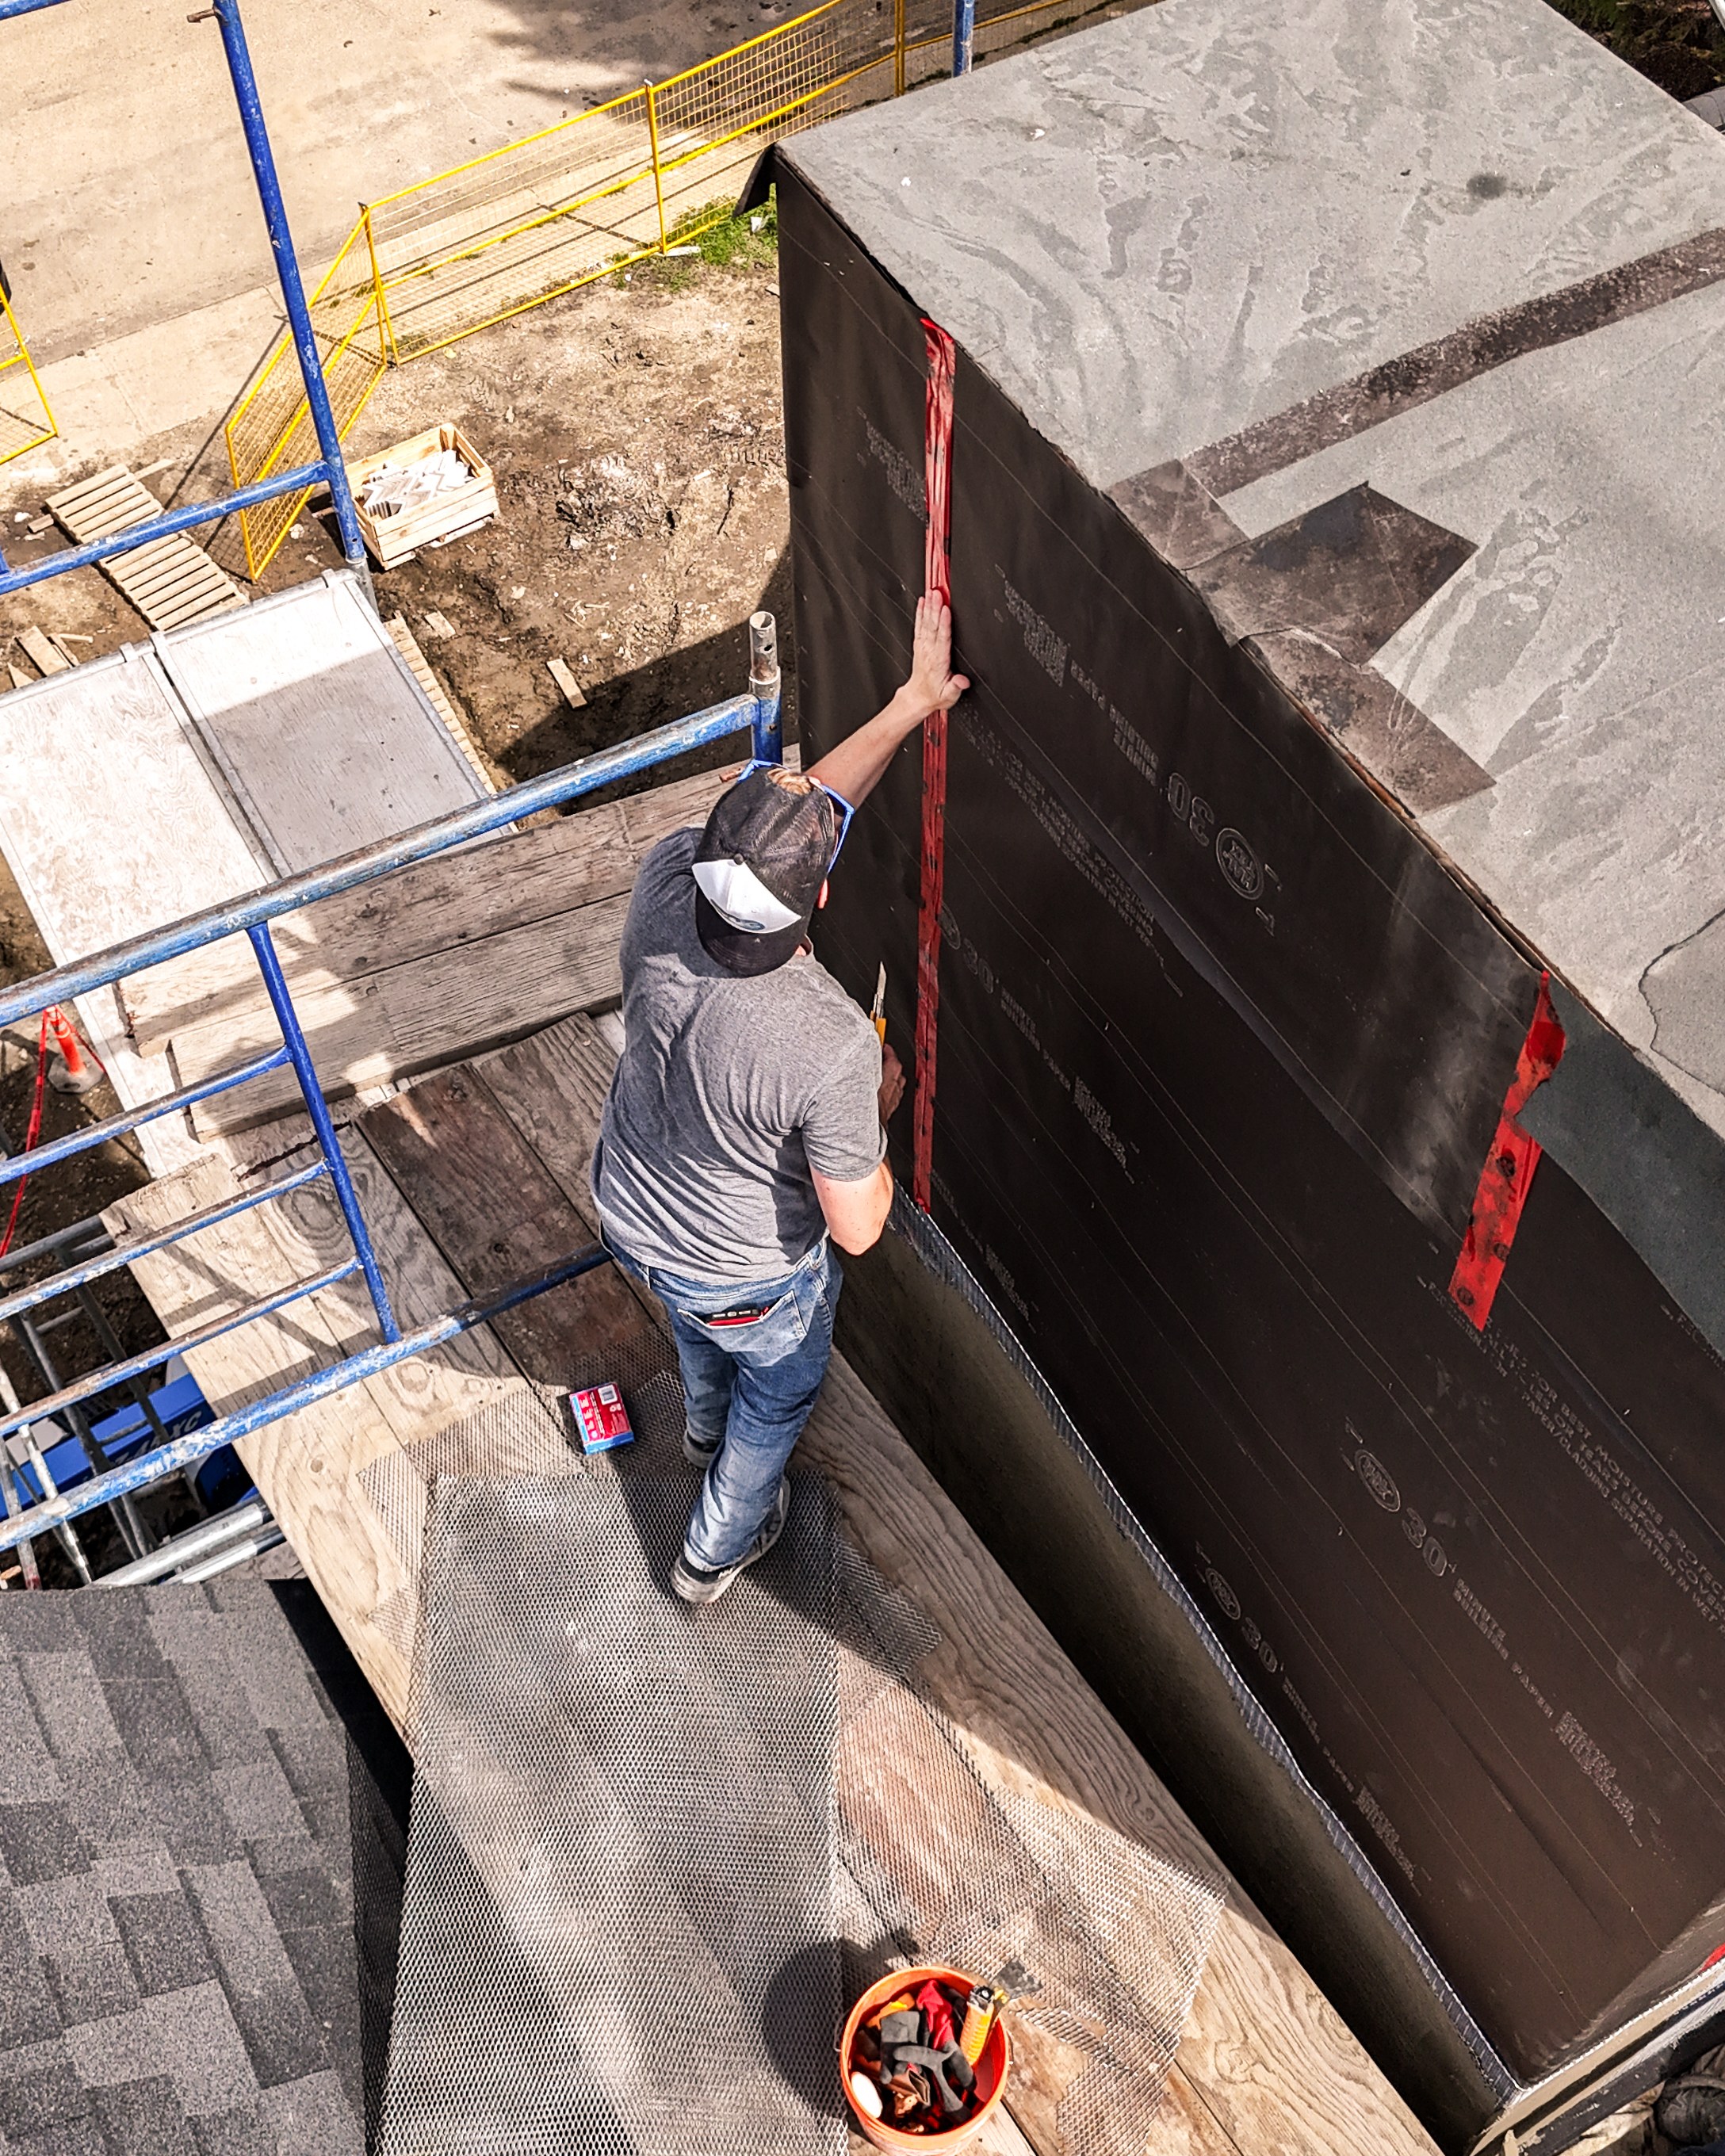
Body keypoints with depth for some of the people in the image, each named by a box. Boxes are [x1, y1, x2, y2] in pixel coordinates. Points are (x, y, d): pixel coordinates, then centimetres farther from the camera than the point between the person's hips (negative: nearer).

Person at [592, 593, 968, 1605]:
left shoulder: (666, 881, -32)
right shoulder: (830, 1049, -44)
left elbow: (811, 807, -13)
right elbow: (856, 1227, -29)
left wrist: (915, 699, -9)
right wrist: (878, 1108, -12)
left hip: (630, 1215, 5)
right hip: (748, 1274, -5)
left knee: (700, 1322, 40)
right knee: (779, 1394, 31)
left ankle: (706, 1427, 73)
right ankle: (717, 1551, 57)